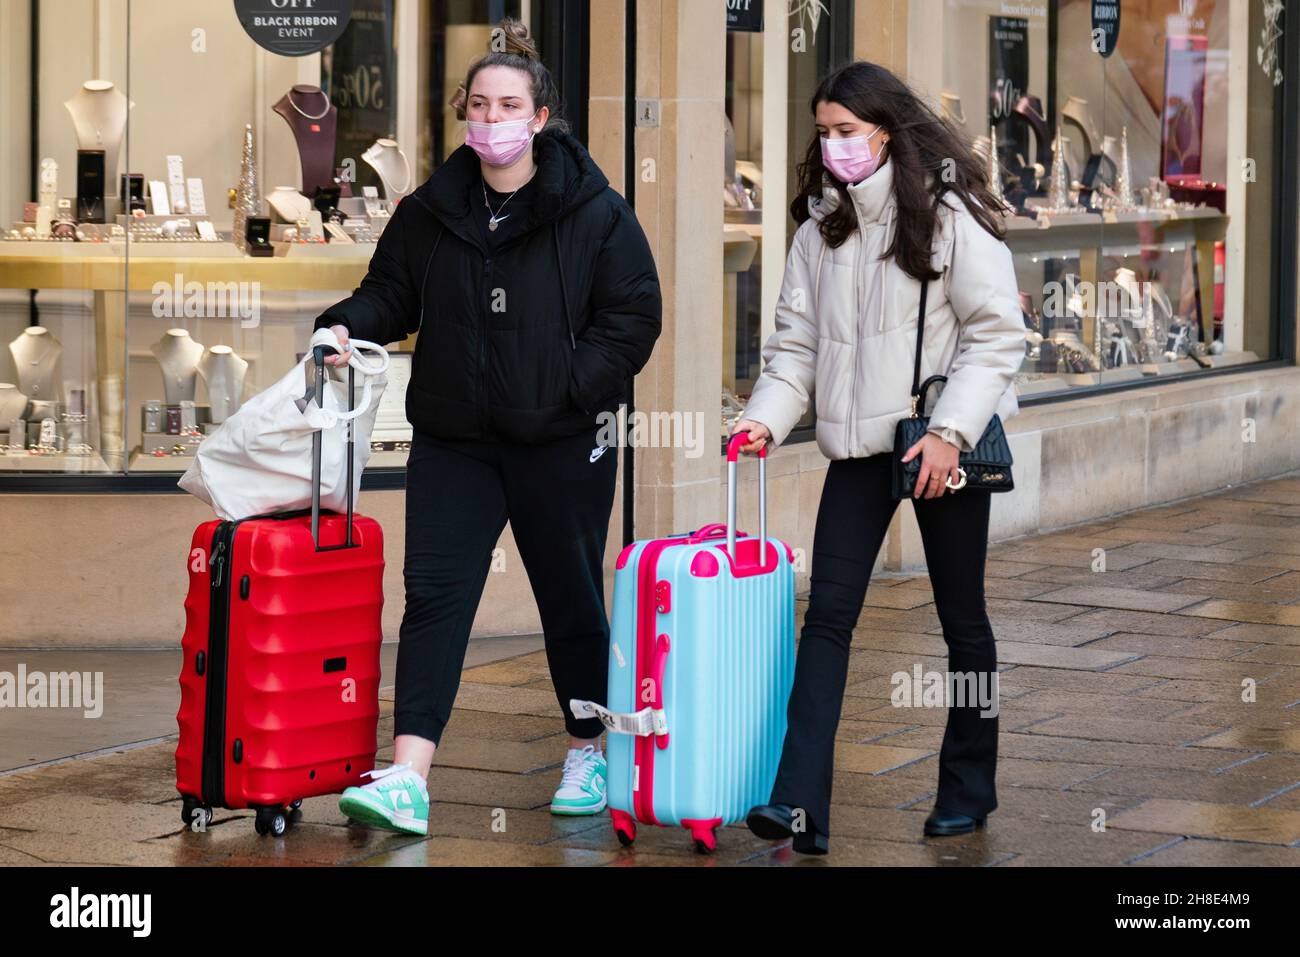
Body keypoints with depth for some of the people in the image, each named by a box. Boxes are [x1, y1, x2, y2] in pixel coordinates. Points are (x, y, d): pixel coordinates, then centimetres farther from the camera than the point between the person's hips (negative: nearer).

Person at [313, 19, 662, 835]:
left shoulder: (593, 210, -6)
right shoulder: (432, 210, 5)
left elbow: (634, 317, -6)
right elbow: (392, 292, 14)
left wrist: (566, 388, -15)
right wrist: (349, 327, -7)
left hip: (561, 444, -2)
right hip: (454, 439, 2)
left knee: (572, 598, 10)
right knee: (435, 593, -9)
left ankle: (590, 755, 30)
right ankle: (407, 781, -16)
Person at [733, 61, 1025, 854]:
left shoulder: (950, 214, -9)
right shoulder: (822, 225, 8)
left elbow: (998, 333, -11)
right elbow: (799, 339, 8)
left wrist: (950, 432, -19)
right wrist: (766, 417, -7)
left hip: (943, 445, -5)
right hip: (859, 445, 5)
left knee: (963, 618, 8)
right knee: (828, 614, -5)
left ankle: (968, 790, 23)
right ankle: (802, 804, -11)